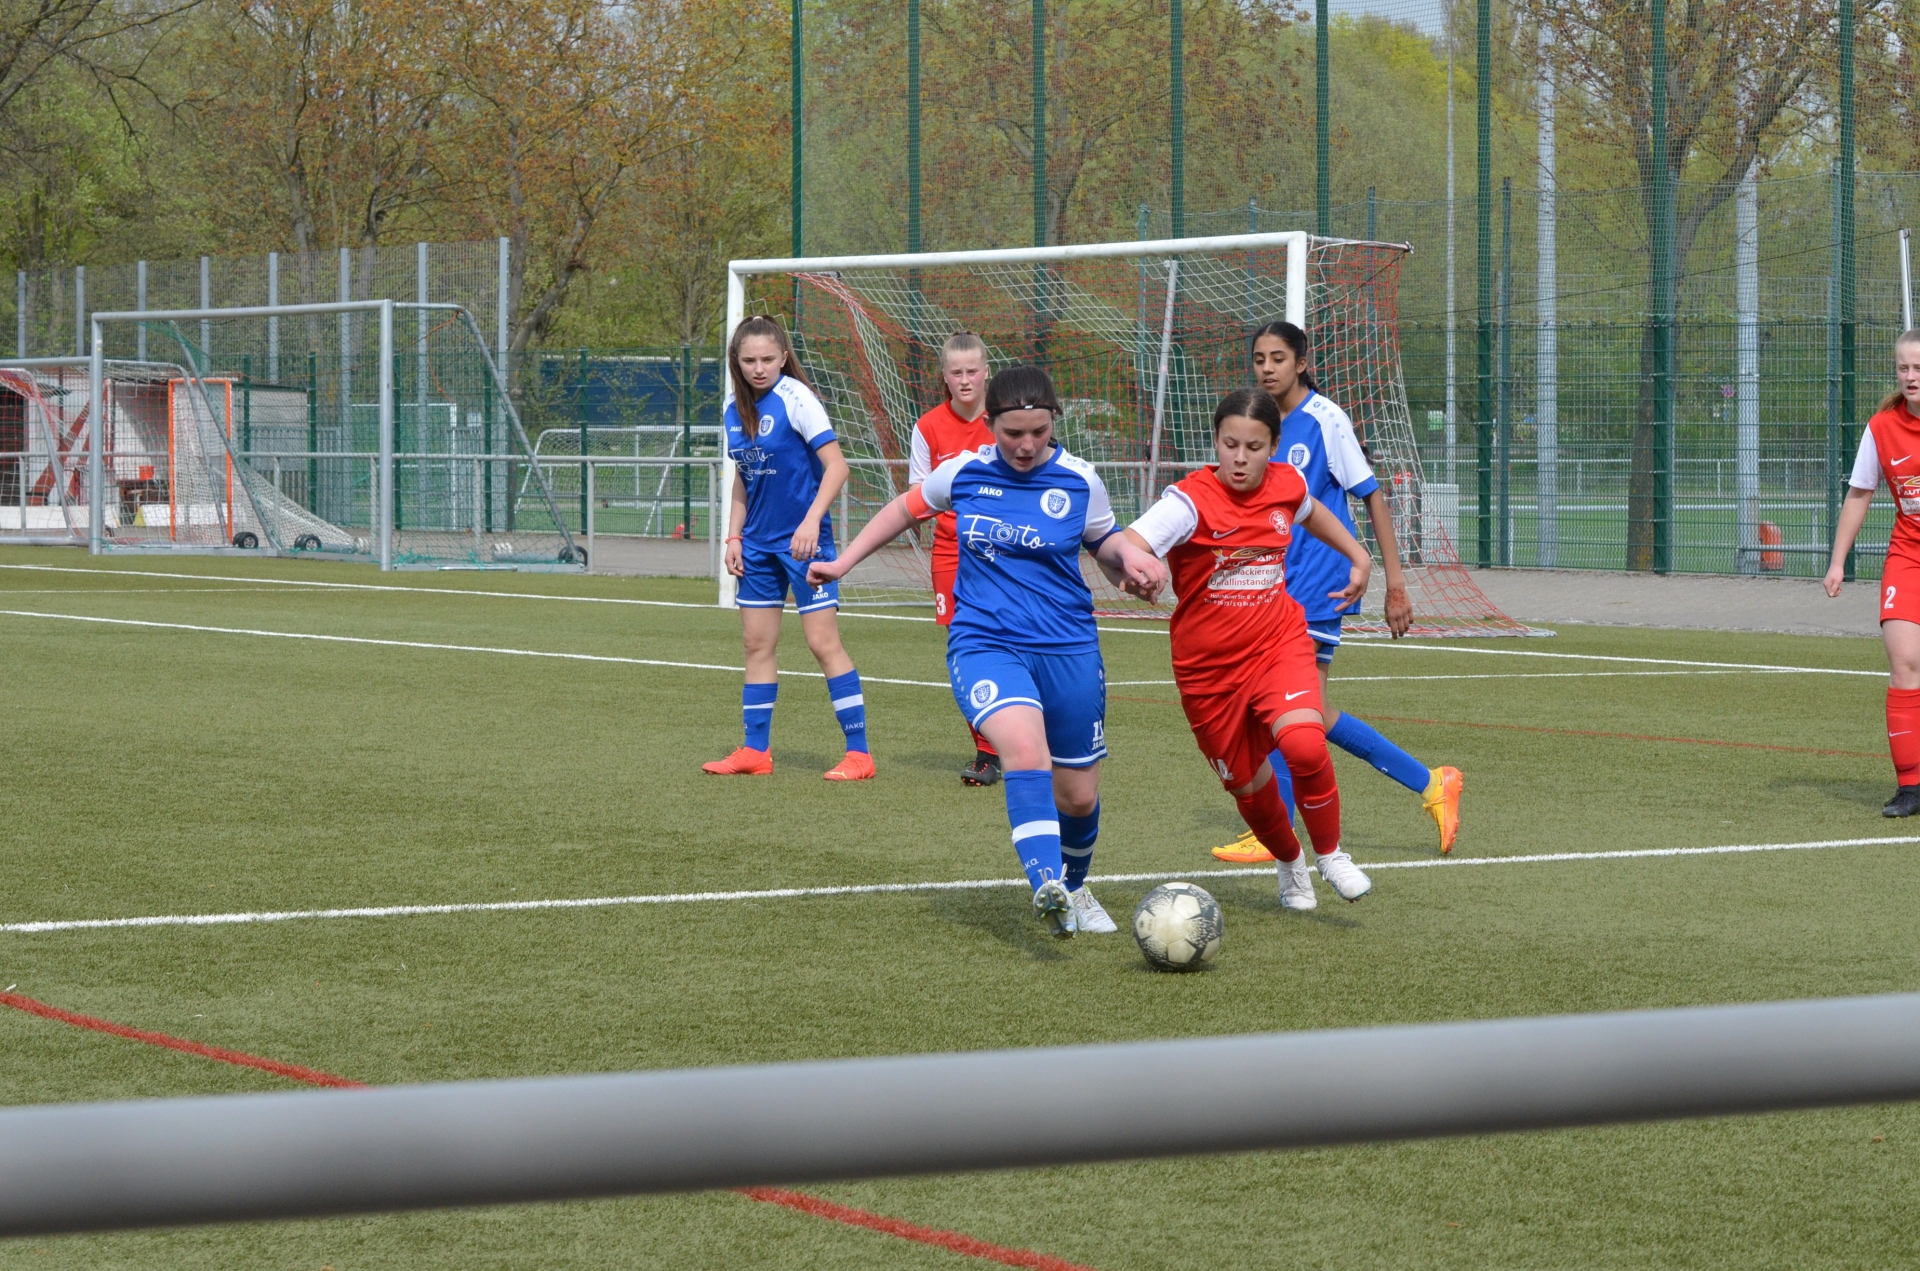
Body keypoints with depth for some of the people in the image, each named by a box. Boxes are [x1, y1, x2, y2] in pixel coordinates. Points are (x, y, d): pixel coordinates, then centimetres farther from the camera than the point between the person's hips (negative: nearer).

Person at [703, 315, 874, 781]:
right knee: (757, 644, 9)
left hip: (803, 540, -7)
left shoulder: (794, 398, -14)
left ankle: (858, 752, -7)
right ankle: (755, 751, 16)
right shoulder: (735, 409, 6)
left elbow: (836, 466, -18)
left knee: (823, 641, -9)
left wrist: (812, 520, -28)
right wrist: (734, 536, 10)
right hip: (759, 543, 7)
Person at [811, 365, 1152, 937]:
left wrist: (1130, 557, -8)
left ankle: (1073, 889, 40)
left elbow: (1104, 542, 15)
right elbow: (906, 508, 18)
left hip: (1068, 649, 1)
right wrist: (842, 562, 19)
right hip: (984, 646, -1)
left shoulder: (1079, 481, -1)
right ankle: (1046, 886, -42)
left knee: (1079, 797, 9)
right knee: (1026, 751, -31)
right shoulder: (964, 472, 0)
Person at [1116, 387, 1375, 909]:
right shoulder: (1191, 500, -20)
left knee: (1304, 745, -27)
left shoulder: (1287, 485, -5)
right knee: (1249, 787, 11)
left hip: (1279, 643, 1)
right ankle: (1290, 864, 43)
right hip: (1208, 665, -1)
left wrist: (1359, 556, 15)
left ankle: (1330, 855, -2)